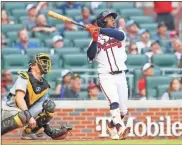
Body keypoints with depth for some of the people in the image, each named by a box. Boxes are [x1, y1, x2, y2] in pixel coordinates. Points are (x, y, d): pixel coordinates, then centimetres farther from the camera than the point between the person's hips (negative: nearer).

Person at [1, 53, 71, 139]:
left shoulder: (44, 85, 10)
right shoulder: (24, 77, -10)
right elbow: (19, 98, -23)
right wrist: (29, 116, -32)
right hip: (10, 109, -7)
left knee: (49, 105, -5)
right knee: (23, 116, -40)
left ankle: (29, 131, -4)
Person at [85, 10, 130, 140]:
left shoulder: (119, 35, 11)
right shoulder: (96, 39, 7)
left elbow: (120, 35, -16)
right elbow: (90, 57, -8)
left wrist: (99, 30, -23)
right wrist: (95, 40, -17)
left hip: (121, 76, 3)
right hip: (106, 76, -3)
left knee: (123, 110, 7)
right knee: (114, 102, -27)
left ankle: (112, 126, 33)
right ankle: (120, 129, -41)